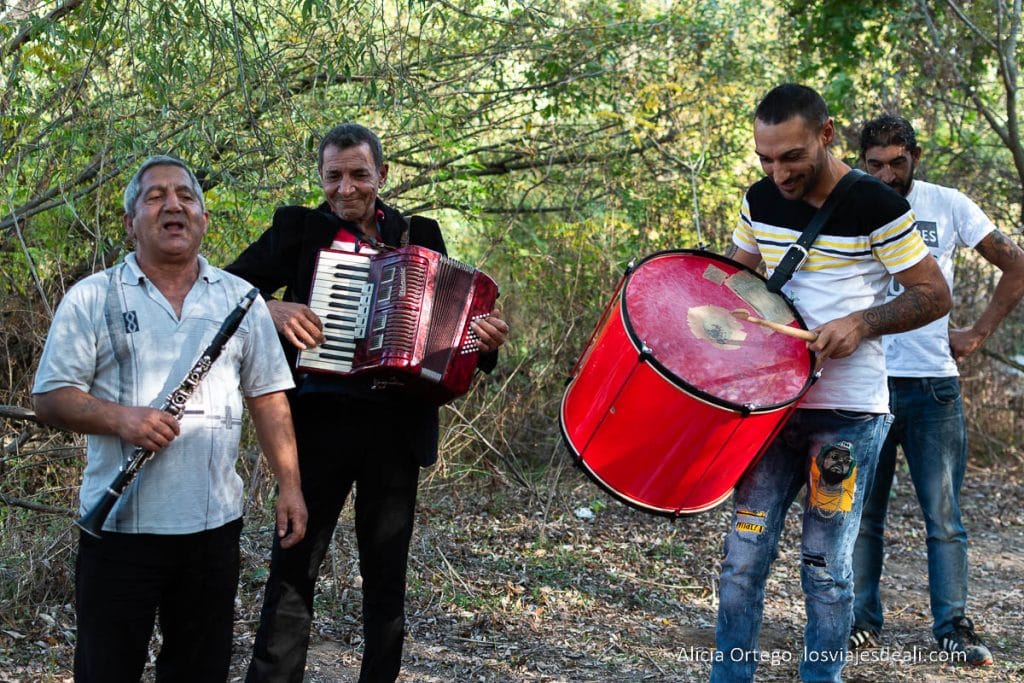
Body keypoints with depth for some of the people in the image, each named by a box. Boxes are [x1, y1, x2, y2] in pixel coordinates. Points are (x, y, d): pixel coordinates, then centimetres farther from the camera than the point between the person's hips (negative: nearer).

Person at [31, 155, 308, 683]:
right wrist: (120, 418, -19)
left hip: (215, 521, 3)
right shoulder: (92, 298, 0)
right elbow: (50, 398, -2)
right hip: (120, 523, -2)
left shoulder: (241, 299, 9)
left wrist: (289, 485, 3)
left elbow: (268, 398, 10)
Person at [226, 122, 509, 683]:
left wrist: (486, 343, -7)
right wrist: (271, 309, -19)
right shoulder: (299, 229, 3)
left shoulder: (420, 236, 10)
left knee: (387, 569, 12)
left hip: (397, 425, 3)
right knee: (295, 563, 0)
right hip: (322, 419, -2)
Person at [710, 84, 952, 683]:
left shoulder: (875, 206, -11)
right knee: (745, 556, 2)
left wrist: (862, 323, -20)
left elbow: (935, 295, -5)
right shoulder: (761, 200, 5)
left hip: (849, 414, -4)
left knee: (827, 567, 3)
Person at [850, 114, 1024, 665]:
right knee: (862, 513, 6)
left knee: (943, 515, 4)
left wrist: (979, 332, 2)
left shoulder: (948, 206, 2)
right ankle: (861, 620, 16)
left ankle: (953, 626, 11)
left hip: (933, 385, 0)